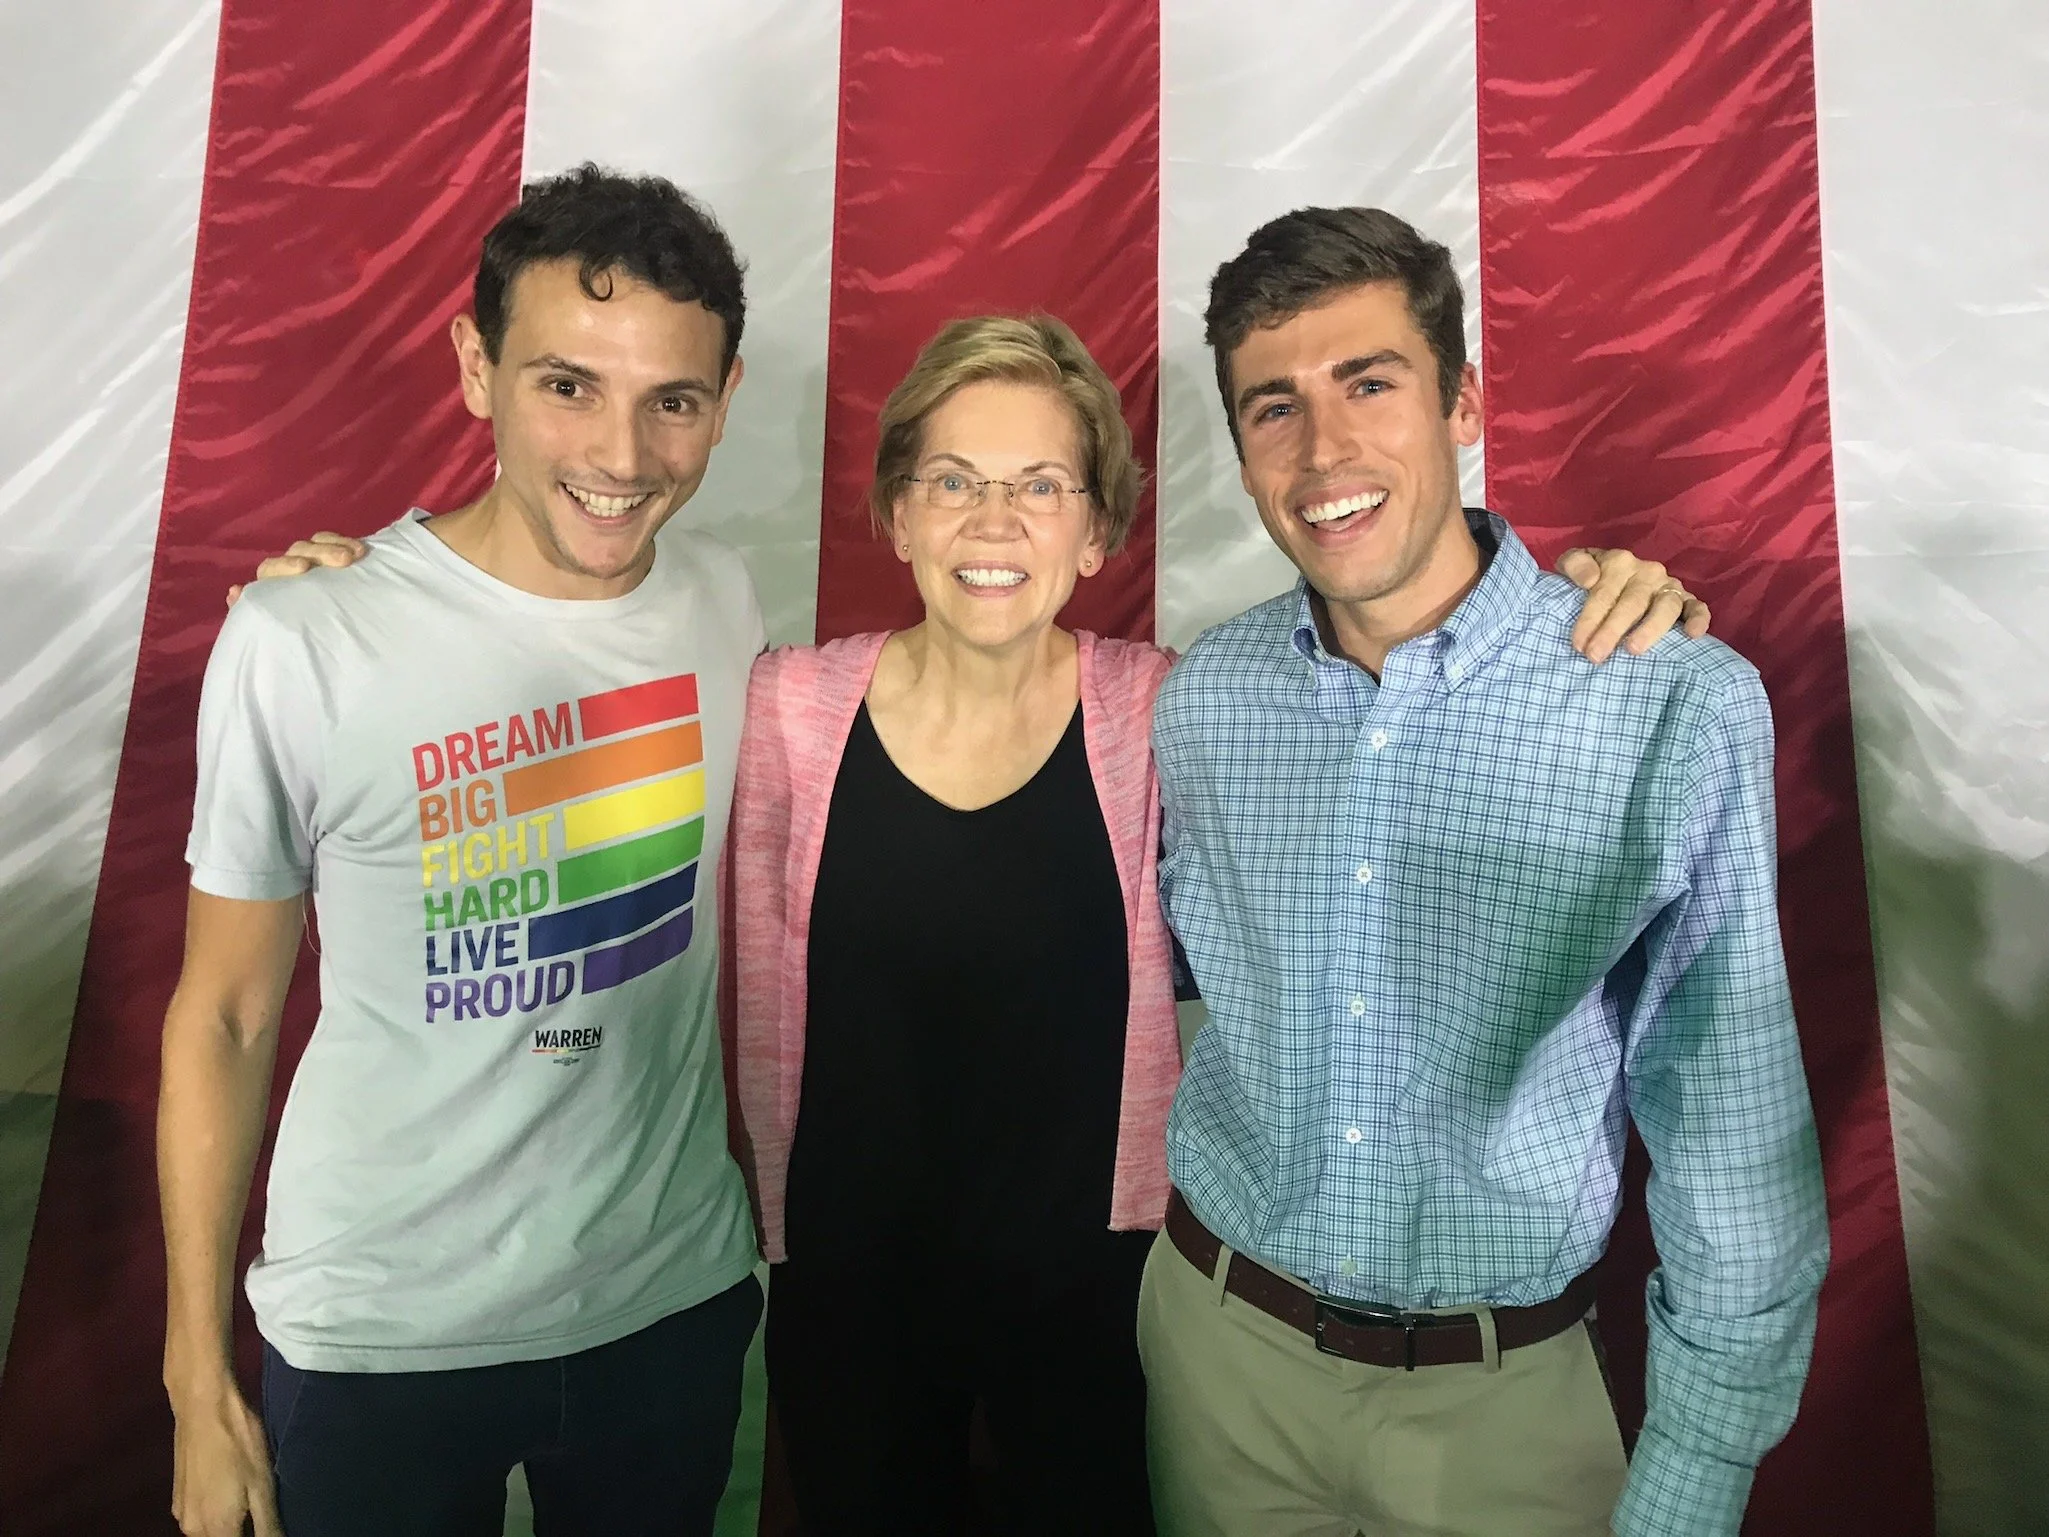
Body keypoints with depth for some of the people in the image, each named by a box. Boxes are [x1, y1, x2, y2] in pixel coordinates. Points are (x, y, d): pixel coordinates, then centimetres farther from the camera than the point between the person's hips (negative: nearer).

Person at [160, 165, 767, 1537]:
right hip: (381, 1346, -3)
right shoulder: (301, 646, -19)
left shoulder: (726, 605, -8)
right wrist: (201, 1382, -2)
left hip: (677, 1302, 3)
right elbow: (224, 1018, -8)